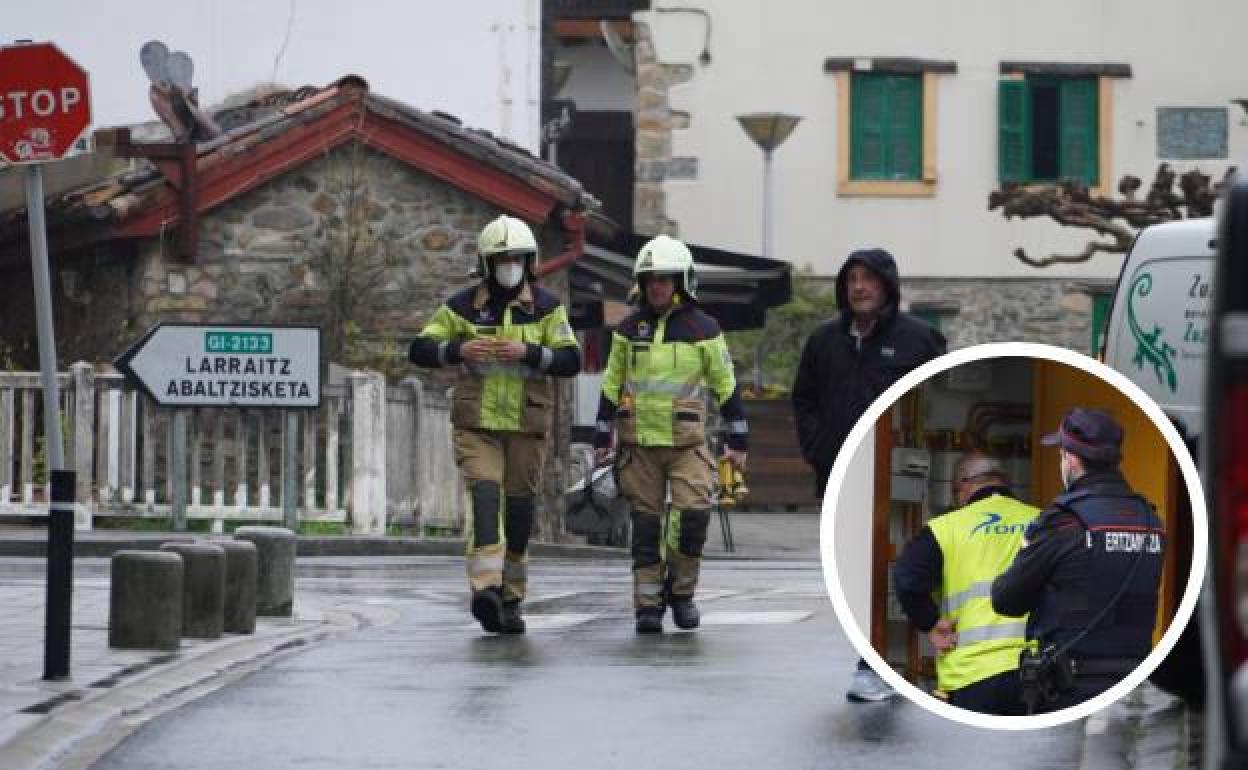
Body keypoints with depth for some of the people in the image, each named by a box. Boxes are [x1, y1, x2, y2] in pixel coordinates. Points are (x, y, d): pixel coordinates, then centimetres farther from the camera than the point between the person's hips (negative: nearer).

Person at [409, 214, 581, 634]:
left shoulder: (546, 307, 0)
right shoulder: (463, 306, 1)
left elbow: (571, 362, -7)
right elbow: (420, 350, 0)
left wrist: (526, 352, -22)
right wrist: (459, 350, -18)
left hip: (526, 424, 1)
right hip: (477, 422, -1)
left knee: (518, 513, 7)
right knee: (485, 495, -21)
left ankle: (509, 602, 19)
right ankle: (485, 588, -35)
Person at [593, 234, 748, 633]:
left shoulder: (702, 329, 1)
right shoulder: (628, 330, 8)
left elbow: (727, 386, 6)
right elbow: (611, 385, 14)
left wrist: (737, 440, 4)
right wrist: (602, 437, 11)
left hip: (687, 442, -2)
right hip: (639, 442, 2)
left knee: (692, 516, -13)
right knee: (646, 525, 1)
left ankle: (681, 591, 6)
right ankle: (648, 604, 6)